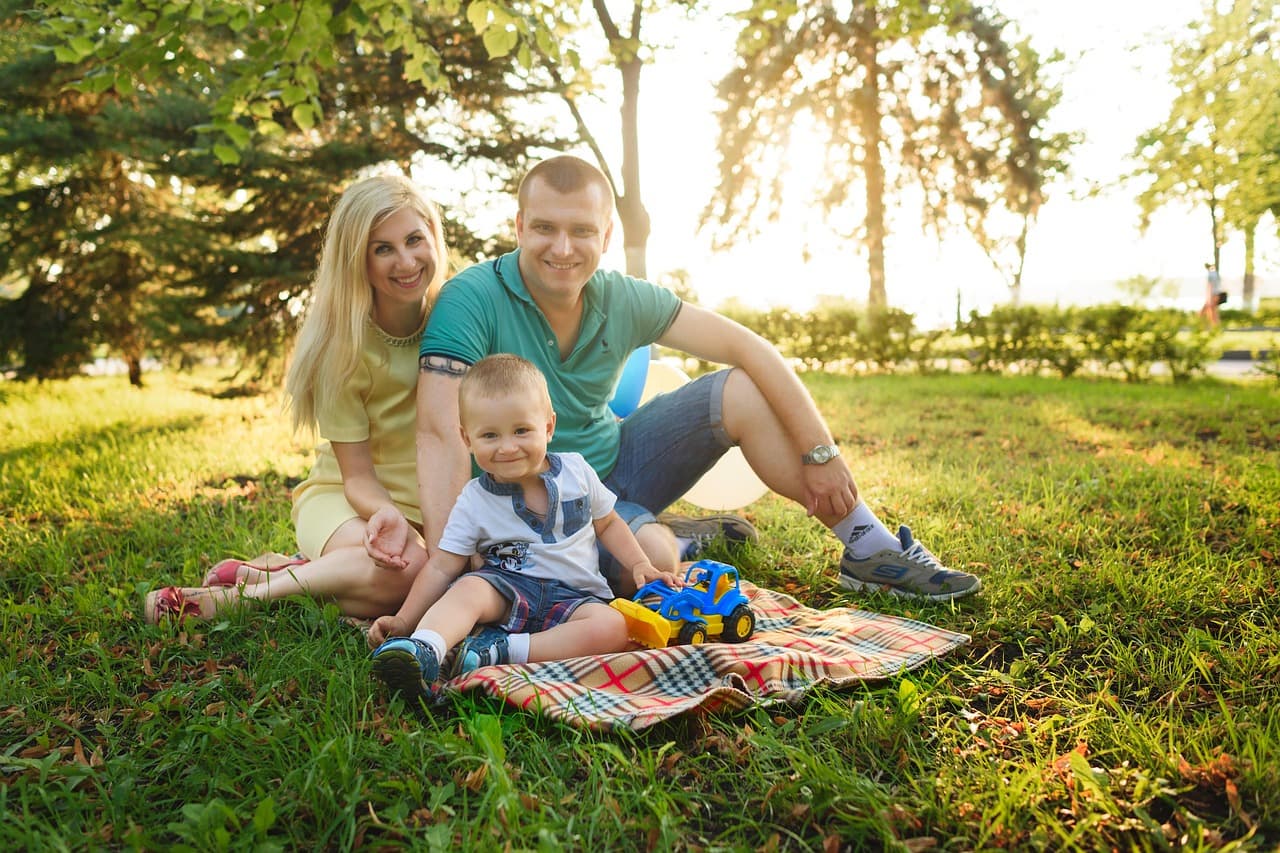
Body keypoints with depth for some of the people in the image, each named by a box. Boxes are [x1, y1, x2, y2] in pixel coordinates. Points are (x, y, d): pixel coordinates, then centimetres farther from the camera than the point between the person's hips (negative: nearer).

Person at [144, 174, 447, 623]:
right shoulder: (341, 342, -14)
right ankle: (251, 585, -16)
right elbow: (358, 477, -13)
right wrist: (388, 516, -35)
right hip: (344, 496, -3)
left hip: (434, 502, 3)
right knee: (402, 569, -37)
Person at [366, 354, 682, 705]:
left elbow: (608, 523, 16)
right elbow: (442, 567, -1)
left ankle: (500, 650, -32)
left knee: (612, 628, -29)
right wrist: (403, 620, -9)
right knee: (469, 588, -32)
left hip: (574, 596, 1)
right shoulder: (474, 502, -2)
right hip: (507, 590, -1)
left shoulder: (576, 471, 2)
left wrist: (640, 565, 3)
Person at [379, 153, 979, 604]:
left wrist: (819, 451, -11)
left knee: (743, 391, -11)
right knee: (655, 557, -36)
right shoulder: (472, 300, -21)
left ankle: (874, 552, 0)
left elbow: (746, 348, -6)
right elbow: (441, 433, -31)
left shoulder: (623, 301, -8)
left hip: (615, 462, 5)